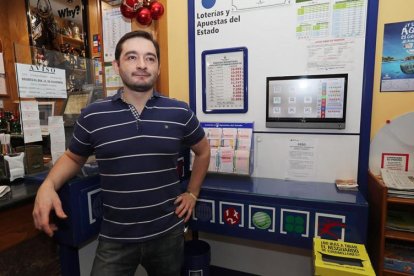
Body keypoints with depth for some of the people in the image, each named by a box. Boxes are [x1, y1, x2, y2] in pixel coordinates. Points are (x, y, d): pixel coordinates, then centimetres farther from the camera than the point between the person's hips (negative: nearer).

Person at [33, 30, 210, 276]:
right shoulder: (93, 116, -6)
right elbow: (73, 157, 10)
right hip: (115, 238, 0)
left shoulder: (180, 112, -6)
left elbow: (203, 151, 9)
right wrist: (48, 185, -8)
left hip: (168, 232, 1)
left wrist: (192, 193, 5)